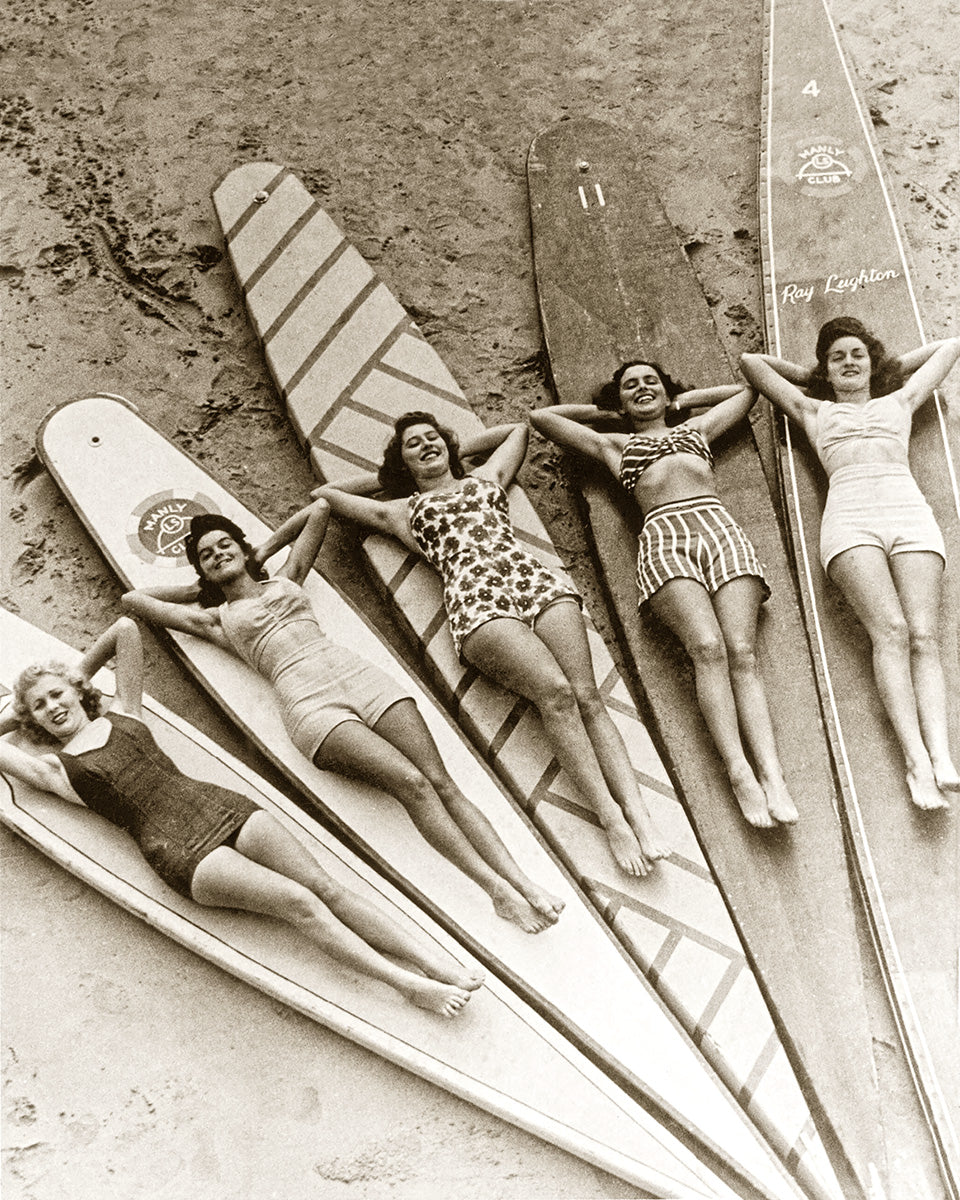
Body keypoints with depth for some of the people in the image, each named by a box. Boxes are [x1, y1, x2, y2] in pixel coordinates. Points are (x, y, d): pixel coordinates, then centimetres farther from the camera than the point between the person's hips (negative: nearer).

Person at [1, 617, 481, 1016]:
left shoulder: (120, 714, 19)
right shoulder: (54, 767, 11)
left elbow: (126, 628, 22)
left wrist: (78, 671, 31)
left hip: (218, 804, 4)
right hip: (180, 850, -4)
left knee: (325, 887, -9)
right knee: (299, 903, -20)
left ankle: (433, 961, -10)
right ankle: (408, 985, -20)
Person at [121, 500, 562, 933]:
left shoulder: (284, 580, 29)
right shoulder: (216, 618, 22)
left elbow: (319, 508, 38)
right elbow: (132, 599, 26)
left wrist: (264, 550, 41)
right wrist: (196, 588, 32)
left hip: (357, 673, 4)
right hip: (309, 702, -4)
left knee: (441, 781, -15)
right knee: (410, 782, -25)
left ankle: (522, 881, -23)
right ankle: (496, 888, -29)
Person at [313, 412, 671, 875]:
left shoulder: (485, 476, 34)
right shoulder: (403, 509, 28)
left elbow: (518, 427, 51)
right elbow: (324, 495, 33)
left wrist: (455, 452, 46)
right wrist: (390, 473, 39)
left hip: (534, 577, 3)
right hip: (475, 599, -3)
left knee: (586, 696, -19)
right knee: (555, 691, -28)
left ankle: (638, 813, -28)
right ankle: (611, 818, -28)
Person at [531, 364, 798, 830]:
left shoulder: (697, 427, 36)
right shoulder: (612, 443, 32)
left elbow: (748, 389, 51)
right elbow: (542, 416, 38)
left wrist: (683, 400, 46)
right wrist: (604, 410, 42)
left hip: (721, 528, 2)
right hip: (663, 536, -2)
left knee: (742, 651, -22)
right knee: (707, 646, -28)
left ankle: (772, 775, -36)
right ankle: (740, 773, -38)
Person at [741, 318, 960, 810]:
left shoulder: (899, 402, 33)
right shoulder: (815, 412, 30)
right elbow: (752, 362, 39)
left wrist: (892, 364, 46)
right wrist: (809, 377, 44)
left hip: (911, 512, 2)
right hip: (849, 517, -2)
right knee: (890, 631, -24)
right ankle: (916, 761, -35)